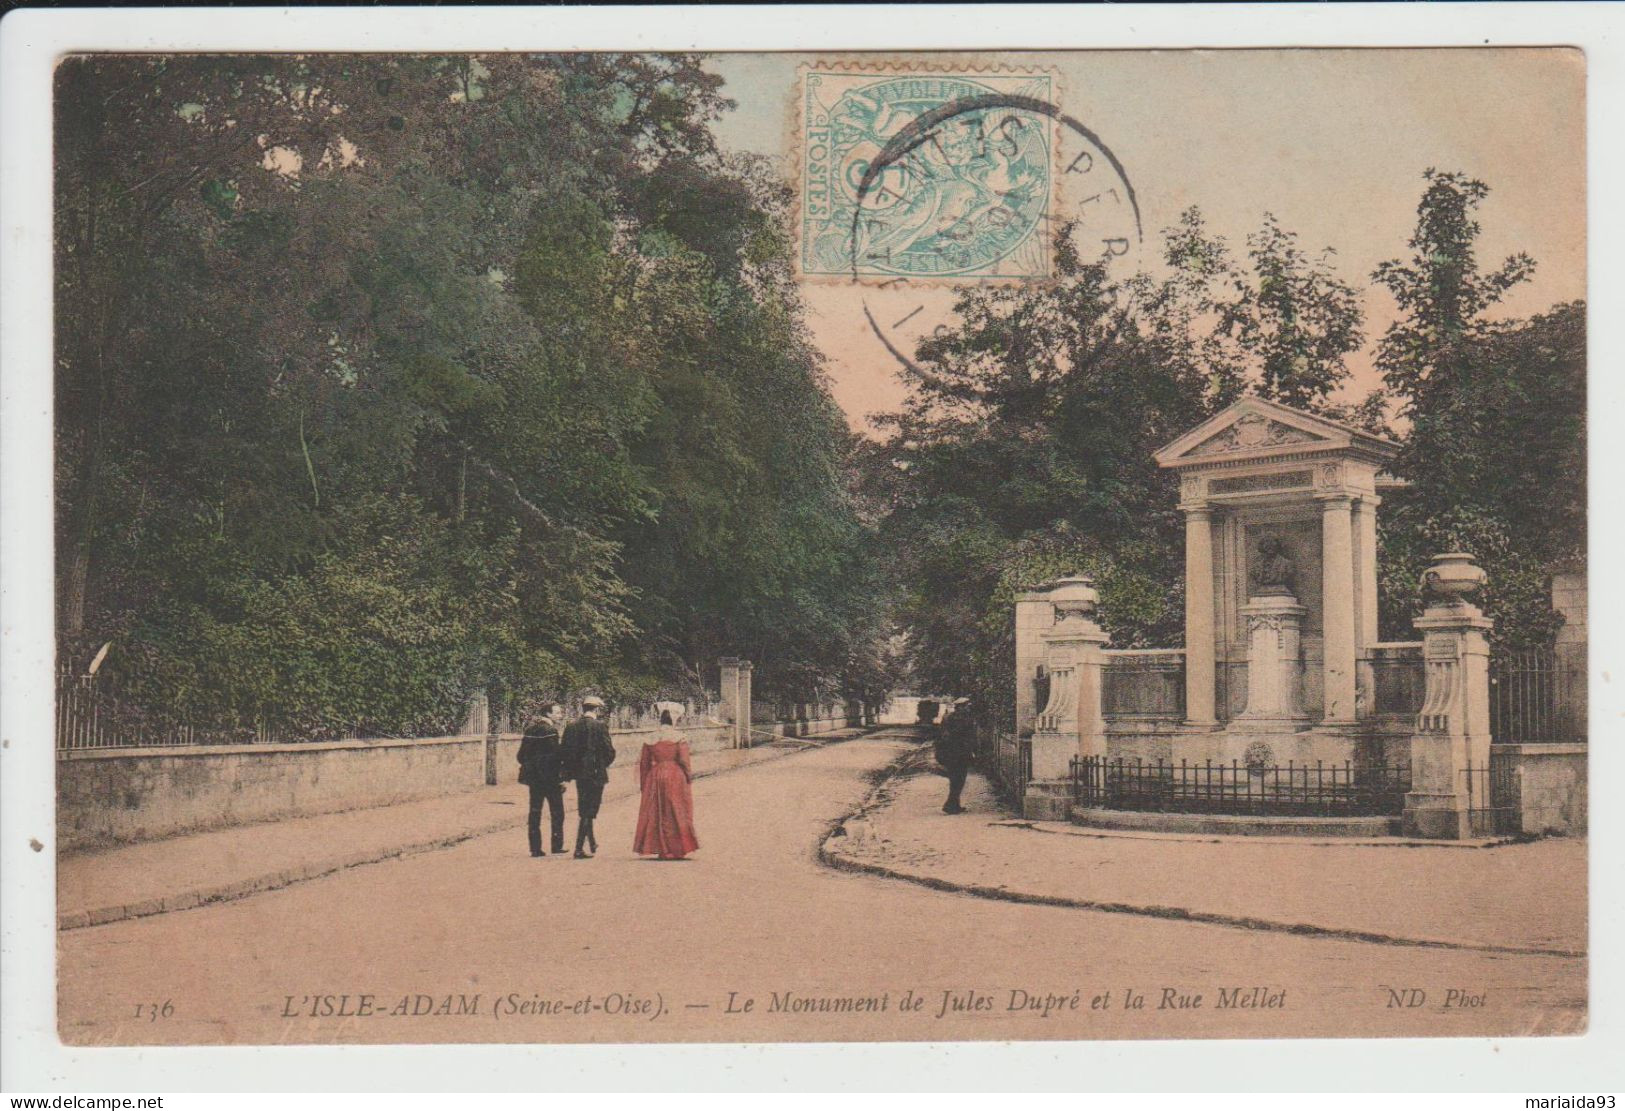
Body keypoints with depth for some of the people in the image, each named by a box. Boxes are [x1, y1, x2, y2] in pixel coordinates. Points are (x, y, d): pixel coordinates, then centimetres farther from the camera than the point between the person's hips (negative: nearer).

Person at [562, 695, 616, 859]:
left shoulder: (571, 726, 2)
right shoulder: (600, 727, -12)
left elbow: (565, 752, 3)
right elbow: (610, 752, -11)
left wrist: (570, 769, 13)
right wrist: (603, 765, 8)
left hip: (579, 773, 6)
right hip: (596, 774, -5)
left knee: (583, 810, 20)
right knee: (588, 811, -1)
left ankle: (592, 844, 34)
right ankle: (579, 849, -4)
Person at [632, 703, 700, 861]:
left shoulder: (651, 739, 5)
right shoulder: (679, 737, -6)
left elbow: (643, 762, 7)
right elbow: (684, 759, -12)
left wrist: (643, 783, 15)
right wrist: (689, 776, 1)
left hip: (655, 777, 3)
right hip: (676, 777, -3)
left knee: (657, 815, 9)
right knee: (676, 813, 4)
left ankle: (662, 850, 8)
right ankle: (676, 849, 4)